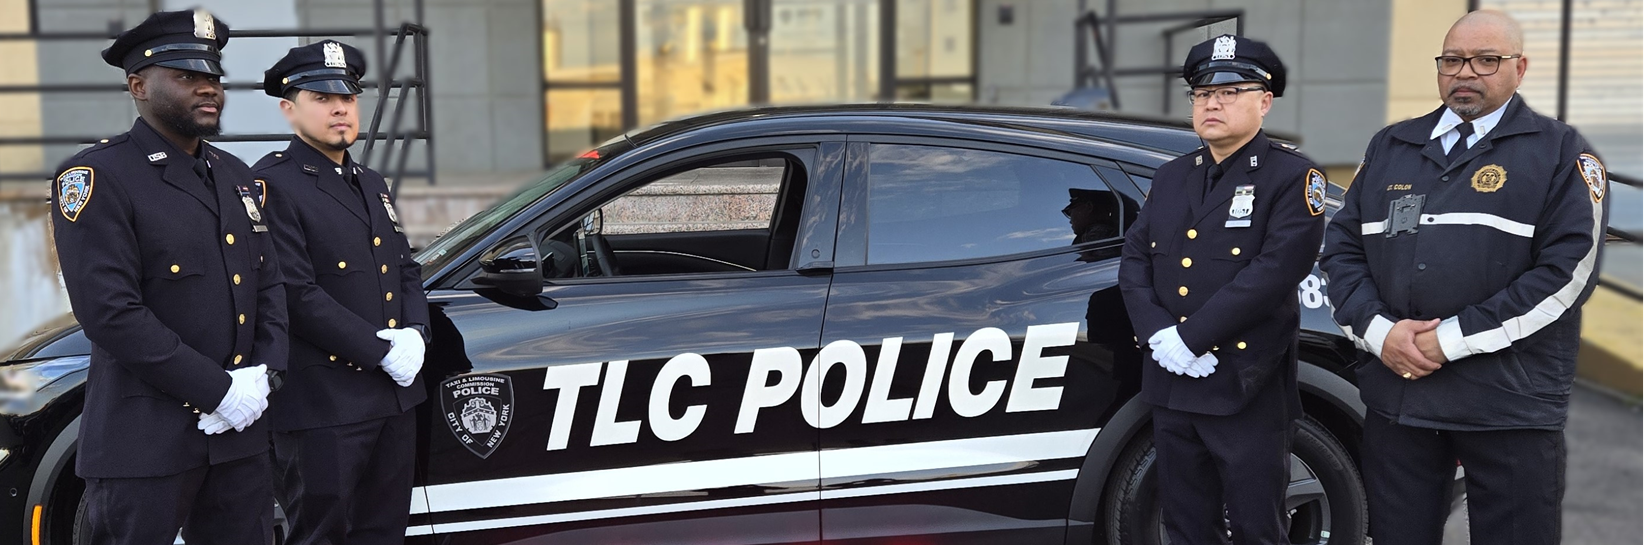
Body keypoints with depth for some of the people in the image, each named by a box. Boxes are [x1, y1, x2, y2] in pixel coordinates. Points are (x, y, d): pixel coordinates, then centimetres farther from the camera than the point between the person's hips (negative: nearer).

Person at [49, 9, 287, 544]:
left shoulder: (235, 175, 14)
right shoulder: (96, 178, -9)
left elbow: (270, 284, 13)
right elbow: (111, 312, -18)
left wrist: (263, 374, -4)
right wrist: (218, 390, -18)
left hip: (241, 430, 7)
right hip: (146, 439, -6)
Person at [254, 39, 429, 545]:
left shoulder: (372, 184, 18)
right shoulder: (273, 184, -9)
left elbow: (407, 269, 18)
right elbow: (295, 293, -17)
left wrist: (415, 334, -2)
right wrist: (382, 351, -17)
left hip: (395, 394, 8)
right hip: (323, 403, -8)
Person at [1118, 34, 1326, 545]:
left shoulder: (1292, 176, -6)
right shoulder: (1171, 177, 14)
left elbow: (1276, 270, -17)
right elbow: (1134, 261, 9)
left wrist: (1190, 338, -19)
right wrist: (1158, 334, -9)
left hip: (1249, 391, -6)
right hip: (1171, 387, 6)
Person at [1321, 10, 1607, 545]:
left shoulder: (1560, 153, 1)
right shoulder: (1389, 147, 14)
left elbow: (1570, 267, -10)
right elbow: (1343, 247, 12)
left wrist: (1455, 338, -15)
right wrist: (1377, 330, -7)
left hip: (1511, 406, -3)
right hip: (1396, 396, 4)